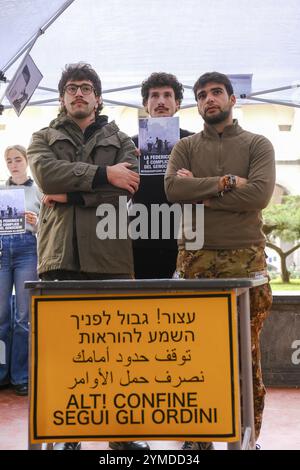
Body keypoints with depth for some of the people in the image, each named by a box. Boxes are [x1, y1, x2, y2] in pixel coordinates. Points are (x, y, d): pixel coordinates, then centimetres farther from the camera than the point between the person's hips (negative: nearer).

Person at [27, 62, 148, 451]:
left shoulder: (120, 139, 18)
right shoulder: (43, 139, 18)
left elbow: (130, 183, -2)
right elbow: (47, 173, -5)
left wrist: (72, 194, -7)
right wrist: (103, 175, -10)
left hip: (109, 250, 0)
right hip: (61, 252, 0)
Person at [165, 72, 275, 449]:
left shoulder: (257, 145, 9)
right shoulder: (185, 147, 14)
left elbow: (259, 193, -9)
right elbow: (172, 188, -5)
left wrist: (200, 193, -6)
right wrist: (225, 183, -9)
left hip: (244, 257, -1)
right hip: (194, 257, 2)